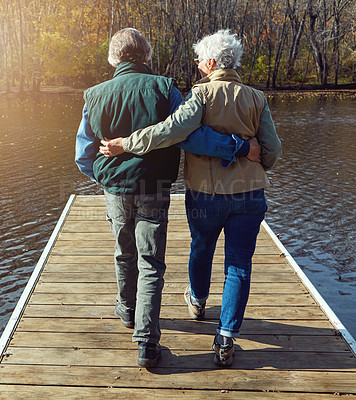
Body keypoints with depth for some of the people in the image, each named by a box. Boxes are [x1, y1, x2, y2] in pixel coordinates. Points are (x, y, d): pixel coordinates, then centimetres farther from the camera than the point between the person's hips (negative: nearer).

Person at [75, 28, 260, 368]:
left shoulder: (96, 95, 0)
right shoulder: (163, 89, -8)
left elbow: (83, 156, 5)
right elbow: (191, 135, -21)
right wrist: (239, 148, -17)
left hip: (115, 190, 3)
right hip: (154, 192, -2)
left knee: (125, 254, 23)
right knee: (150, 264, 3)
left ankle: (127, 310, 44)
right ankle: (146, 342, 0)